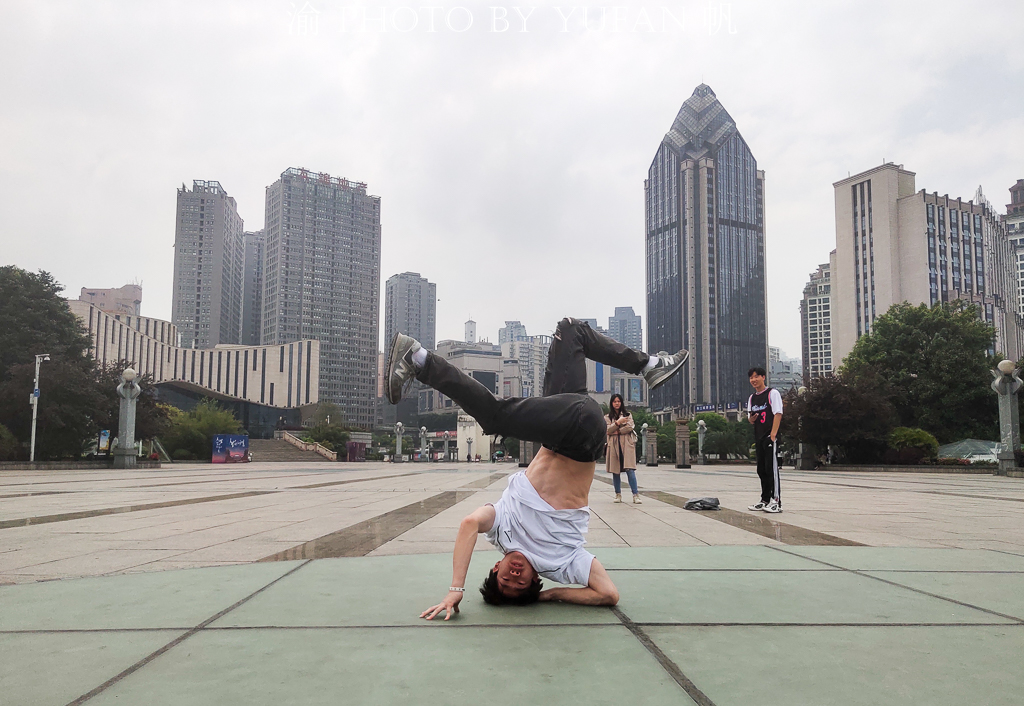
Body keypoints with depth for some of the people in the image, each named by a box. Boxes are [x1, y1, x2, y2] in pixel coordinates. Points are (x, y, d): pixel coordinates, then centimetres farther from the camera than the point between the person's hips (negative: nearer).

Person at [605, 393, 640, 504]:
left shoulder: (628, 415, 14)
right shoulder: (607, 417, 13)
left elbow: (630, 427, -1)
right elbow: (608, 430, -2)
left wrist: (618, 431, -4)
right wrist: (618, 422, -12)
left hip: (627, 445, -1)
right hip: (614, 445, 1)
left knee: (630, 469, -11)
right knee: (615, 471, 2)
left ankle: (635, 495, -12)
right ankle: (618, 495, 11)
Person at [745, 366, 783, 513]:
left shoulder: (772, 393, -3)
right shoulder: (752, 398, 17)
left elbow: (778, 414, -10)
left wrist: (773, 434, -18)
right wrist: (751, 418, -5)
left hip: (770, 436, -7)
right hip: (758, 437, 7)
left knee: (772, 468, -9)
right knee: (762, 469, 10)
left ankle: (776, 501, -7)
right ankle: (765, 500, 18)